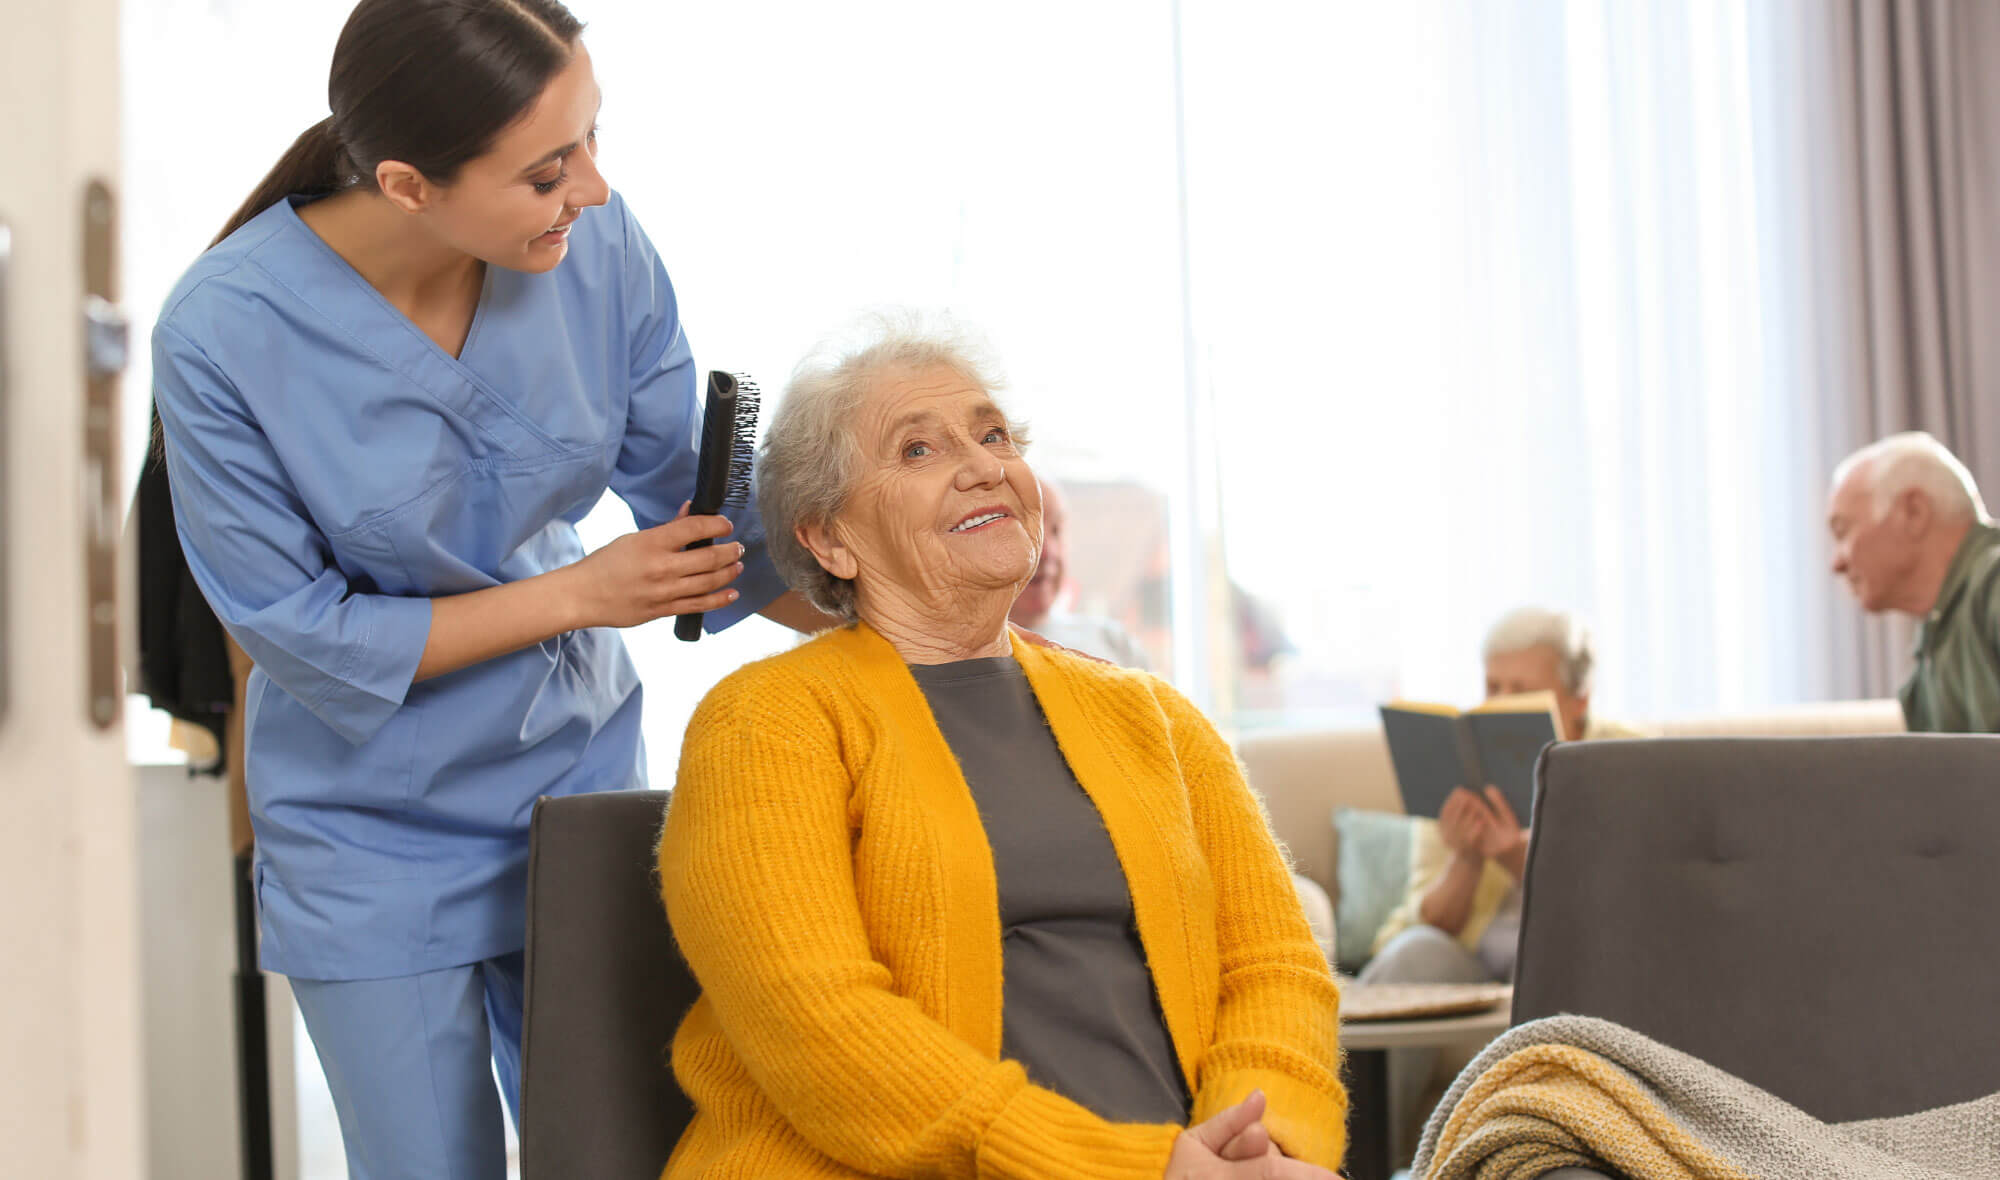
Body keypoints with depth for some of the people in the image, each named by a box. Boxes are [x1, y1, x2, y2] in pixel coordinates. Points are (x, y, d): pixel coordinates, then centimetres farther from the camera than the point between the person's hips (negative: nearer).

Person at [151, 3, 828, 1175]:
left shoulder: (599, 250, -14)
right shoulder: (223, 332, -24)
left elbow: (699, 502, -1)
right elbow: (299, 635, -16)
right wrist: (579, 595, -18)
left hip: (579, 776, 3)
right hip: (375, 838, -3)